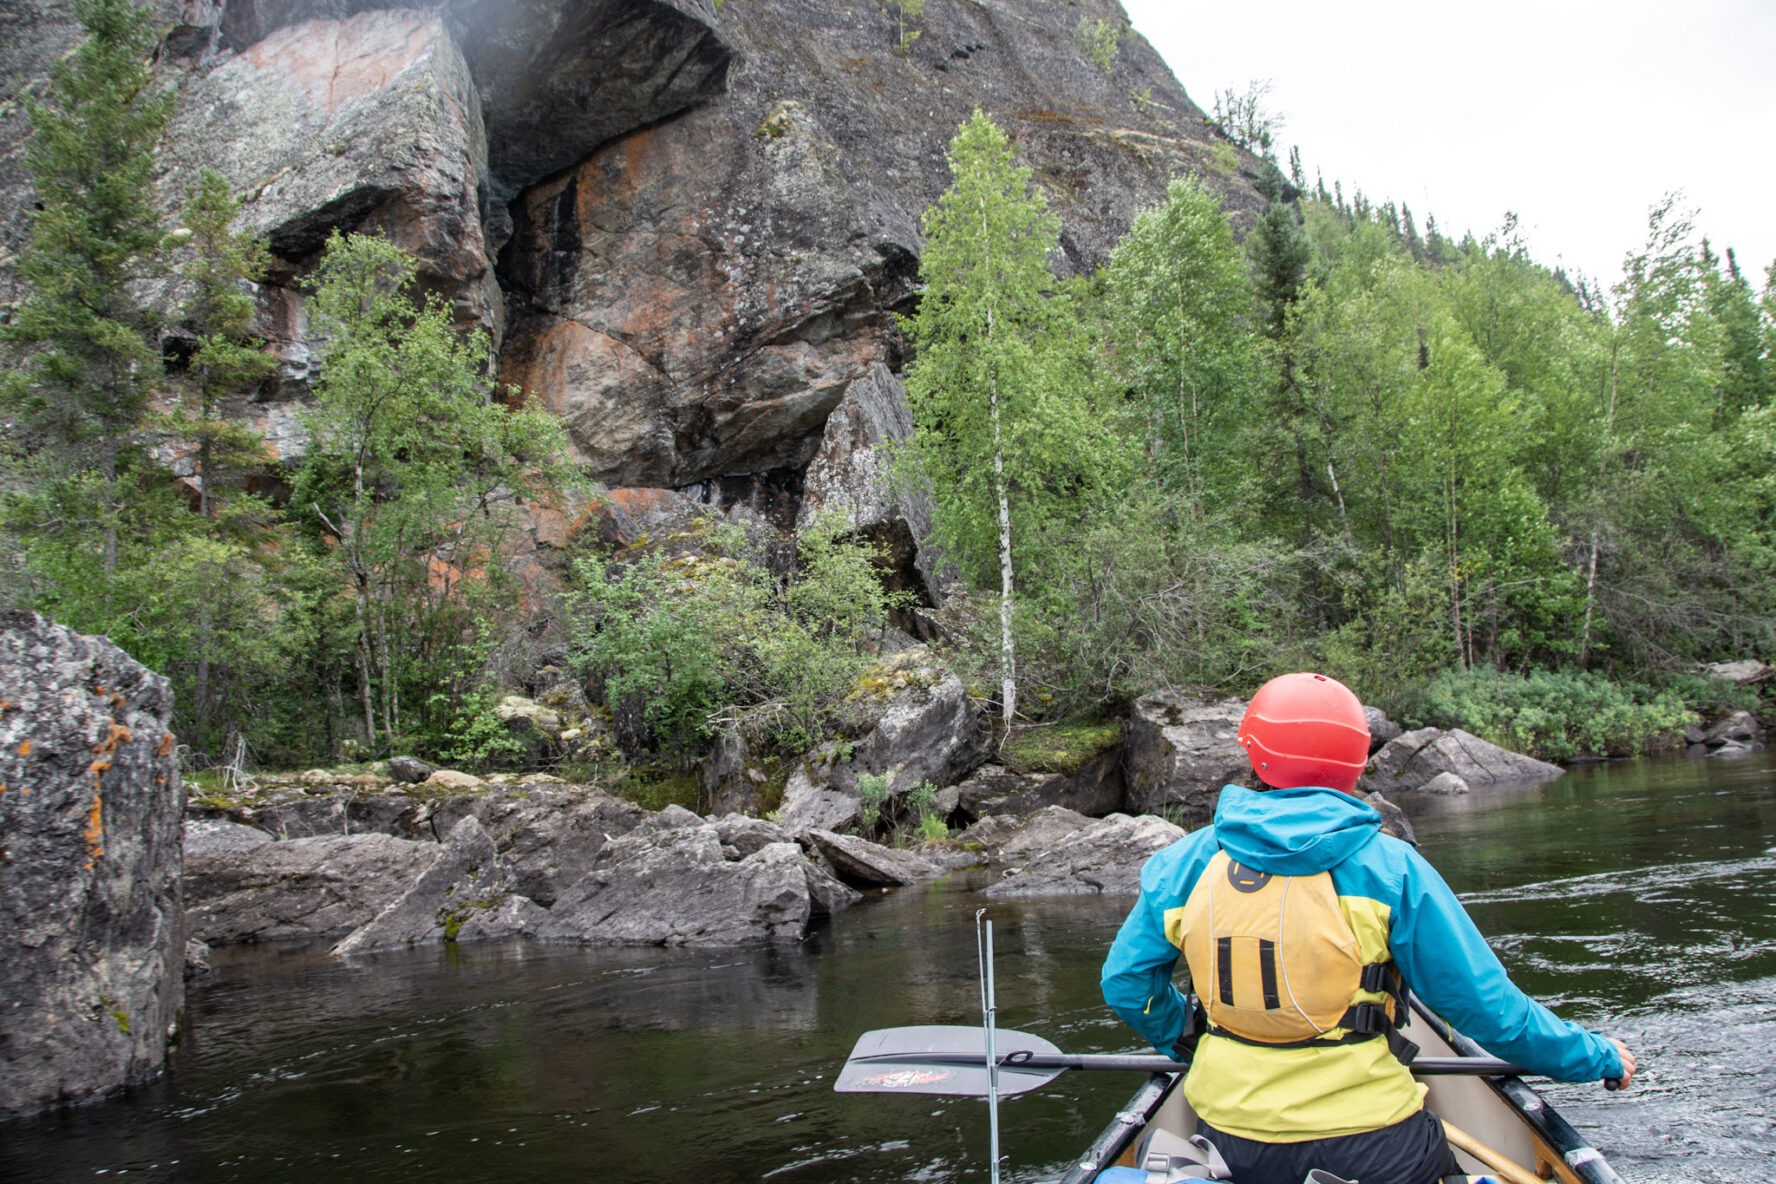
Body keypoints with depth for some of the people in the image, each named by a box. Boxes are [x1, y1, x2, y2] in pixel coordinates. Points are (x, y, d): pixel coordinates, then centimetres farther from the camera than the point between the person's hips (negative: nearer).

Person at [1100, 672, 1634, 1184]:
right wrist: (1598, 1056, 11)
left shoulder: (1186, 862, -1)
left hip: (1229, 1134, 4)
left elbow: (1126, 981, 6)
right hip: (1365, 1139, -4)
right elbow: (1487, 1005, -5)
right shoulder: (1389, 867, -10)